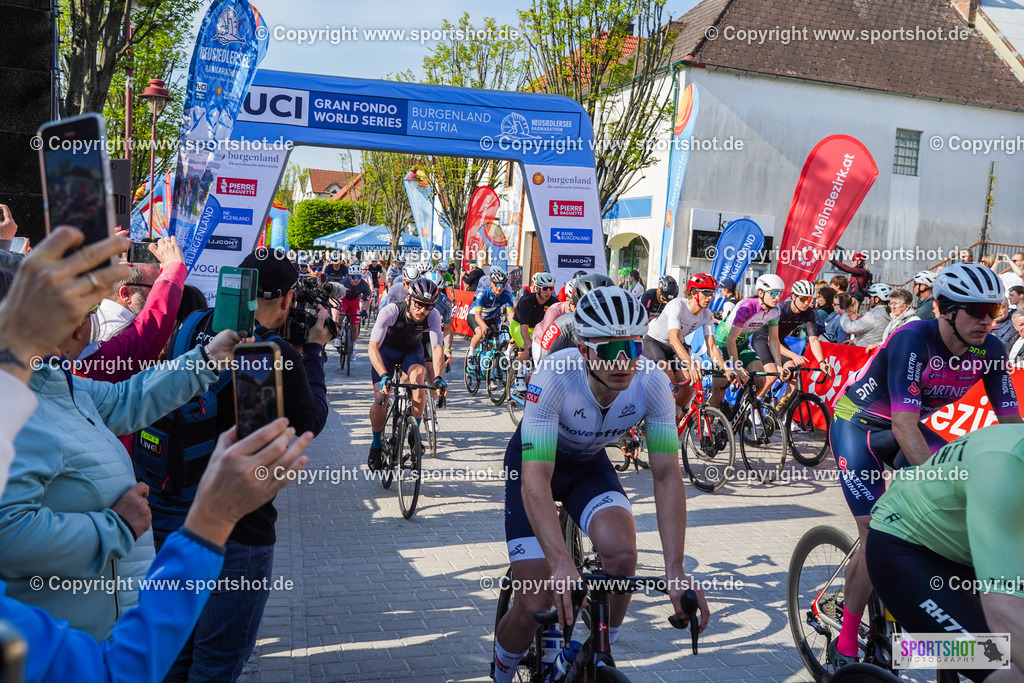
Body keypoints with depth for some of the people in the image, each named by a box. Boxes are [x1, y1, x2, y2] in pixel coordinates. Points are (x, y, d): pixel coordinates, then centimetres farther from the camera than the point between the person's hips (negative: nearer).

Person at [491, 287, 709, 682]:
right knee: (535, 606, -11)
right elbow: (536, 480, -41)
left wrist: (675, 570, -34)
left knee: (621, 555, -26)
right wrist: (561, 563, -53)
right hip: (535, 463, -3)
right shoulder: (554, 378, -36)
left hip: (590, 465, 3)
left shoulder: (652, 383, -26)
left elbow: (667, 475, -24)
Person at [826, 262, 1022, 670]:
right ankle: (845, 645, 4)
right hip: (856, 424, -6)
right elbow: (904, 426, -37)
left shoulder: (988, 350, -13)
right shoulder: (913, 340, -31)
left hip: (904, 427, 6)